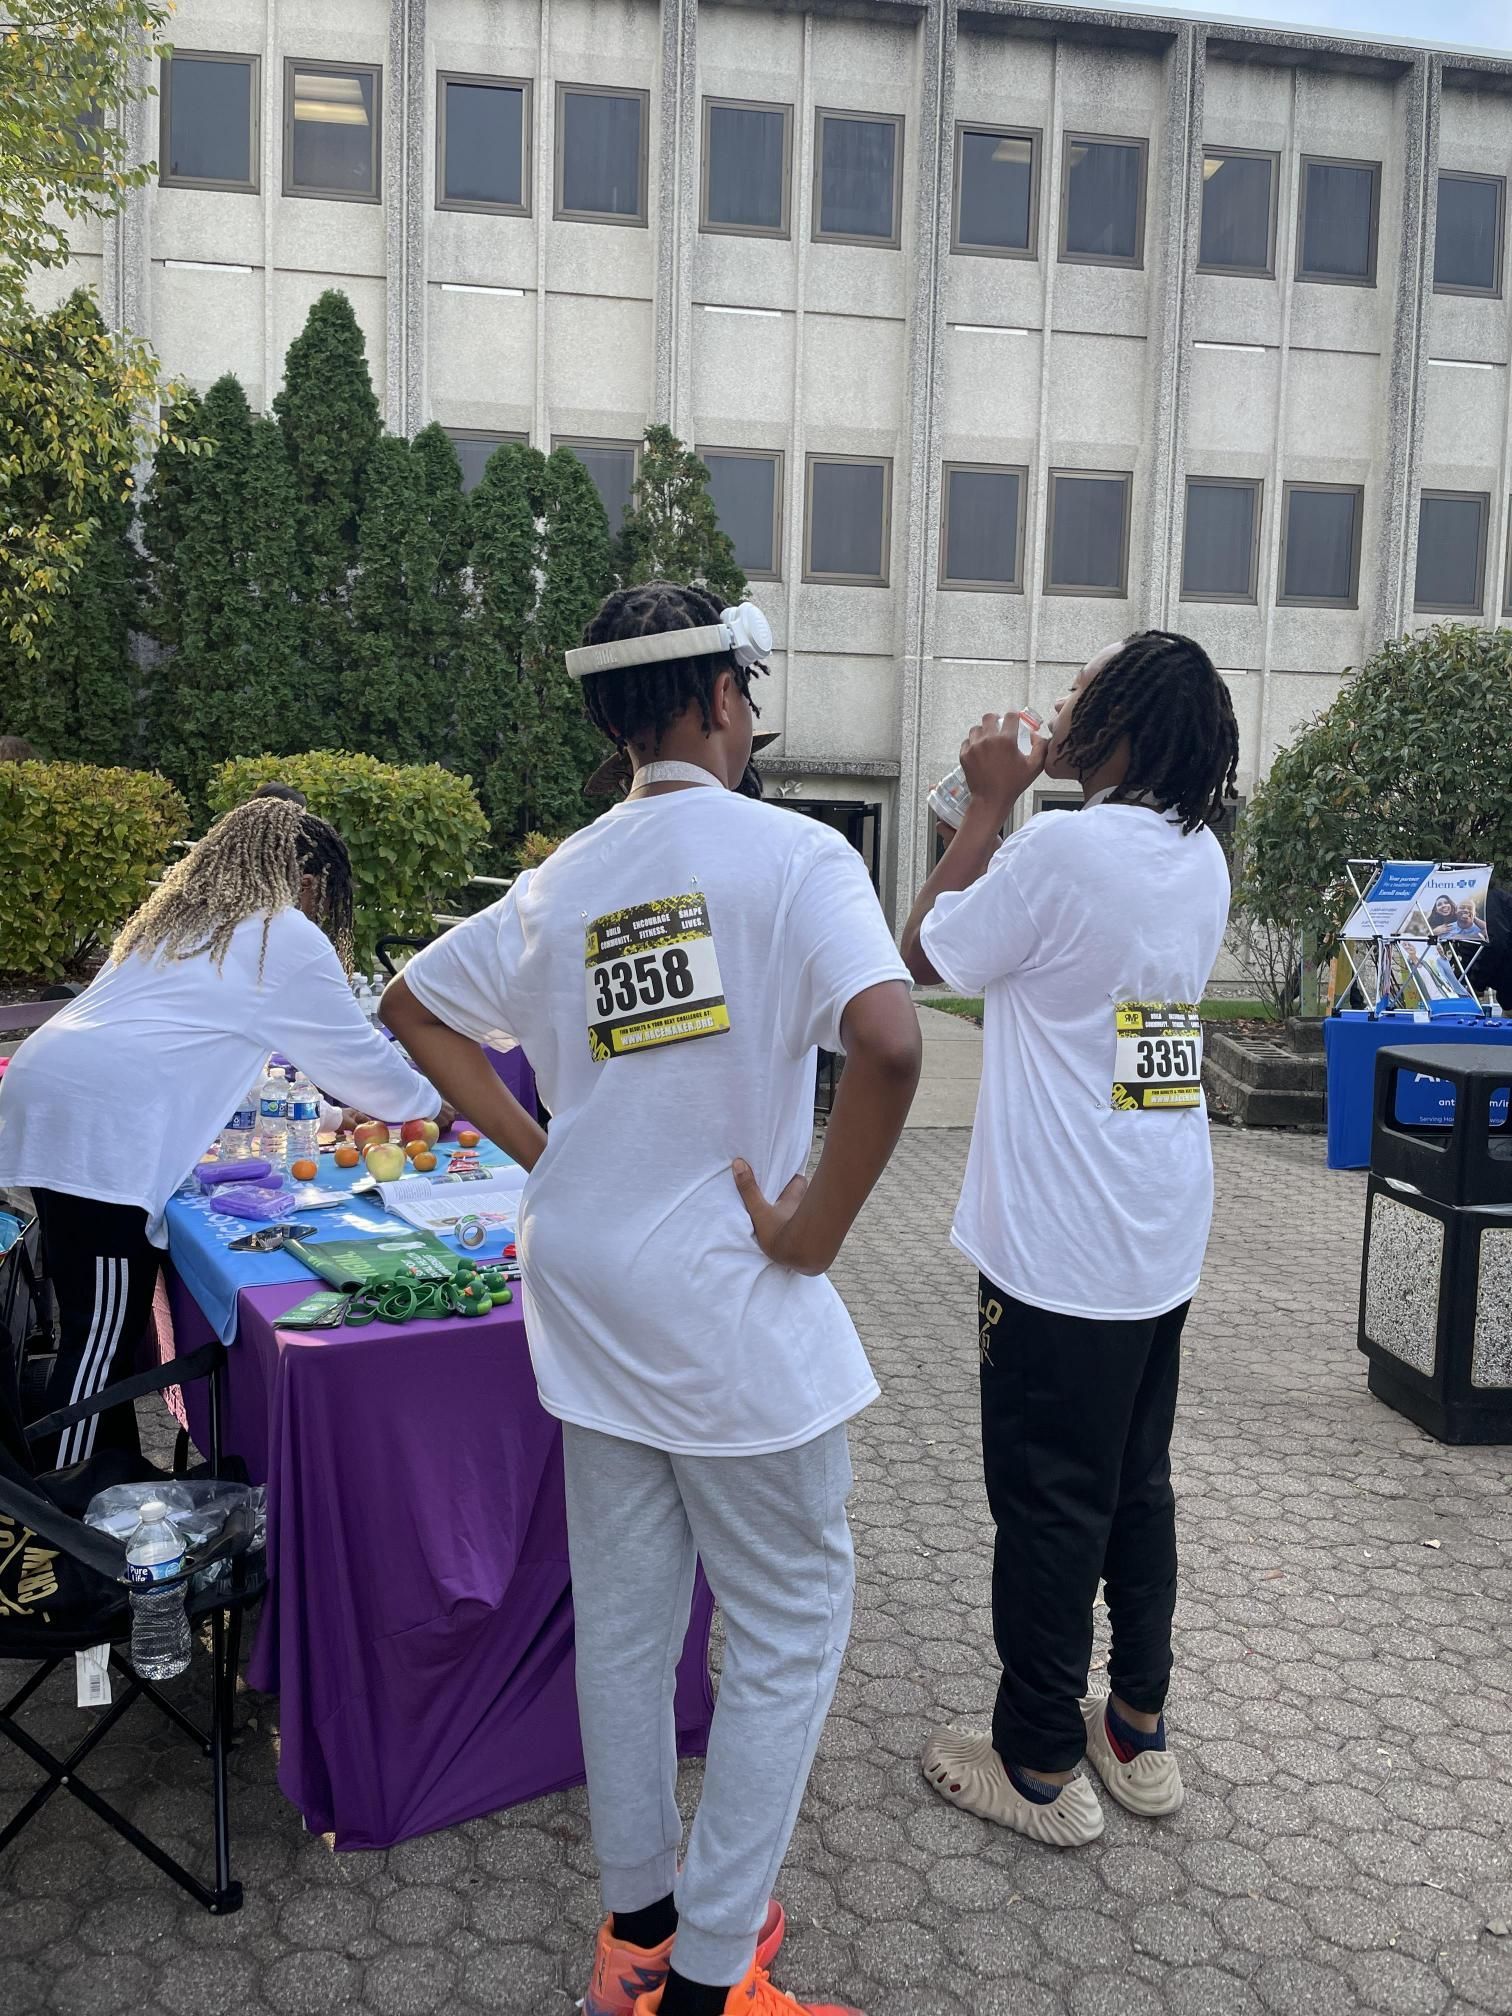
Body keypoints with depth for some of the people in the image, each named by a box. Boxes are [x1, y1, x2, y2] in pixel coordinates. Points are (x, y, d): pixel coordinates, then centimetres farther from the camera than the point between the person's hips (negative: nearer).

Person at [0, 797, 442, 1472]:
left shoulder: (180, 914, 25)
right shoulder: (288, 938, 0)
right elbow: (357, 1056, 6)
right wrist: (428, 1102, 25)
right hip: (100, 1128, -9)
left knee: (102, 1331, 15)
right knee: (101, 1340, -2)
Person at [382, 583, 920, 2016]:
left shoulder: (566, 876, 5)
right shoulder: (793, 855, -13)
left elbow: (414, 1007, 14)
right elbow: (888, 1045, -29)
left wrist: (540, 1151, 10)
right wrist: (812, 1233, -17)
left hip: (591, 1297, 6)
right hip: (735, 1314, -6)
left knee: (622, 1623, 18)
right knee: (791, 1628, 11)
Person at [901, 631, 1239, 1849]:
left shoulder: (1062, 851, -20)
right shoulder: (1203, 859, 4)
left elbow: (925, 954, -6)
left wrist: (991, 803, -2)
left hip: (1061, 1253, -8)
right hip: (1165, 1243, 8)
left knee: (1050, 1506, 6)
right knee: (1139, 1486, 19)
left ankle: (1040, 1769, 22)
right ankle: (1138, 1731, 34)